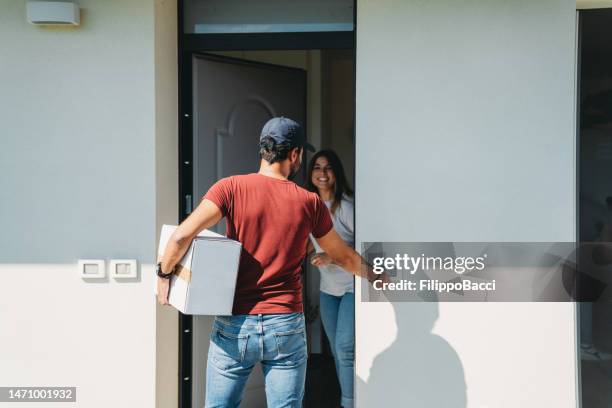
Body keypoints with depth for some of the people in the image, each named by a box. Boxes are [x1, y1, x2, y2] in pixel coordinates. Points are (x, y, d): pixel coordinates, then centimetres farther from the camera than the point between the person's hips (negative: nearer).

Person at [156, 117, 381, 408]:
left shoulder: (231, 187, -5)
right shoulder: (310, 202, 1)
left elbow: (182, 235, -16)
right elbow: (343, 257, 13)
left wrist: (164, 274, 2)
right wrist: (375, 277, 31)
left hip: (234, 326, 0)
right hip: (286, 327, 1)